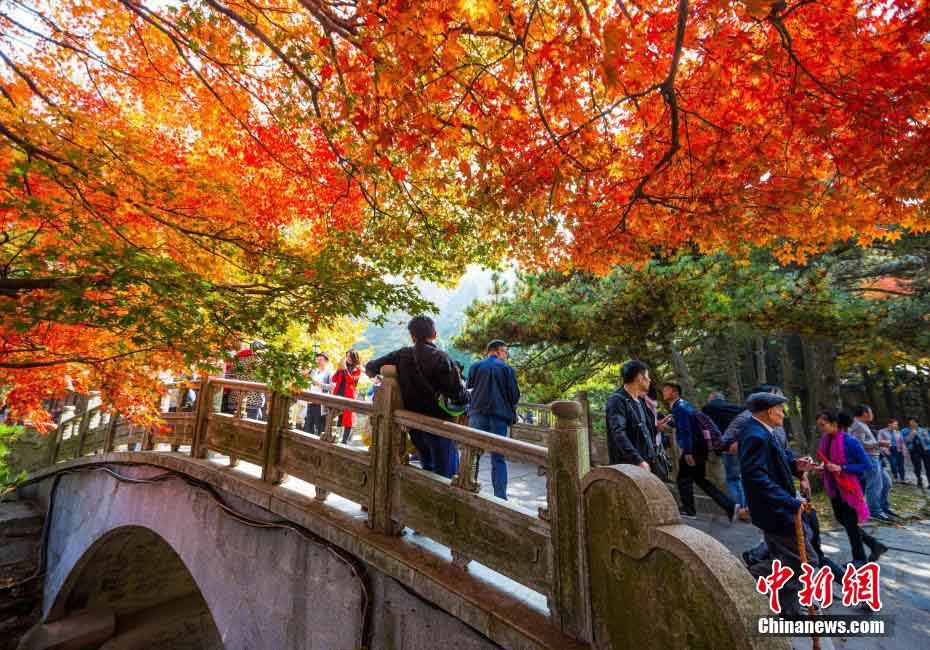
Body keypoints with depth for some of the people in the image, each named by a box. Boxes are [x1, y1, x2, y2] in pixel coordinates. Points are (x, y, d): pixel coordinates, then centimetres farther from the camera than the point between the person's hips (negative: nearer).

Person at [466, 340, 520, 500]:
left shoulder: (475, 366, 5)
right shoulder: (507, 368, 0)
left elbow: (467, 389, 9)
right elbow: (515, 395, -1)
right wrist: (511, 413, 16)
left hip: (477, 414, 1)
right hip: (500, 416, -1)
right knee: (498, 458, 7)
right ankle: (500, 495, 6)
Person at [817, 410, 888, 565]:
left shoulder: (850, 442, -21)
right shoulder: (826, 441, -1)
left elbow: (868, 465, -18)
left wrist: (842, 468, -27)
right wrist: (824, 467, -5)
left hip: (850, 487, -7)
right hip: (835, 488, 7)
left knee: (849, 522, 4)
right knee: (841, 519, 16)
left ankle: (859, 559, 24)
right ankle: (874, 544, 37)